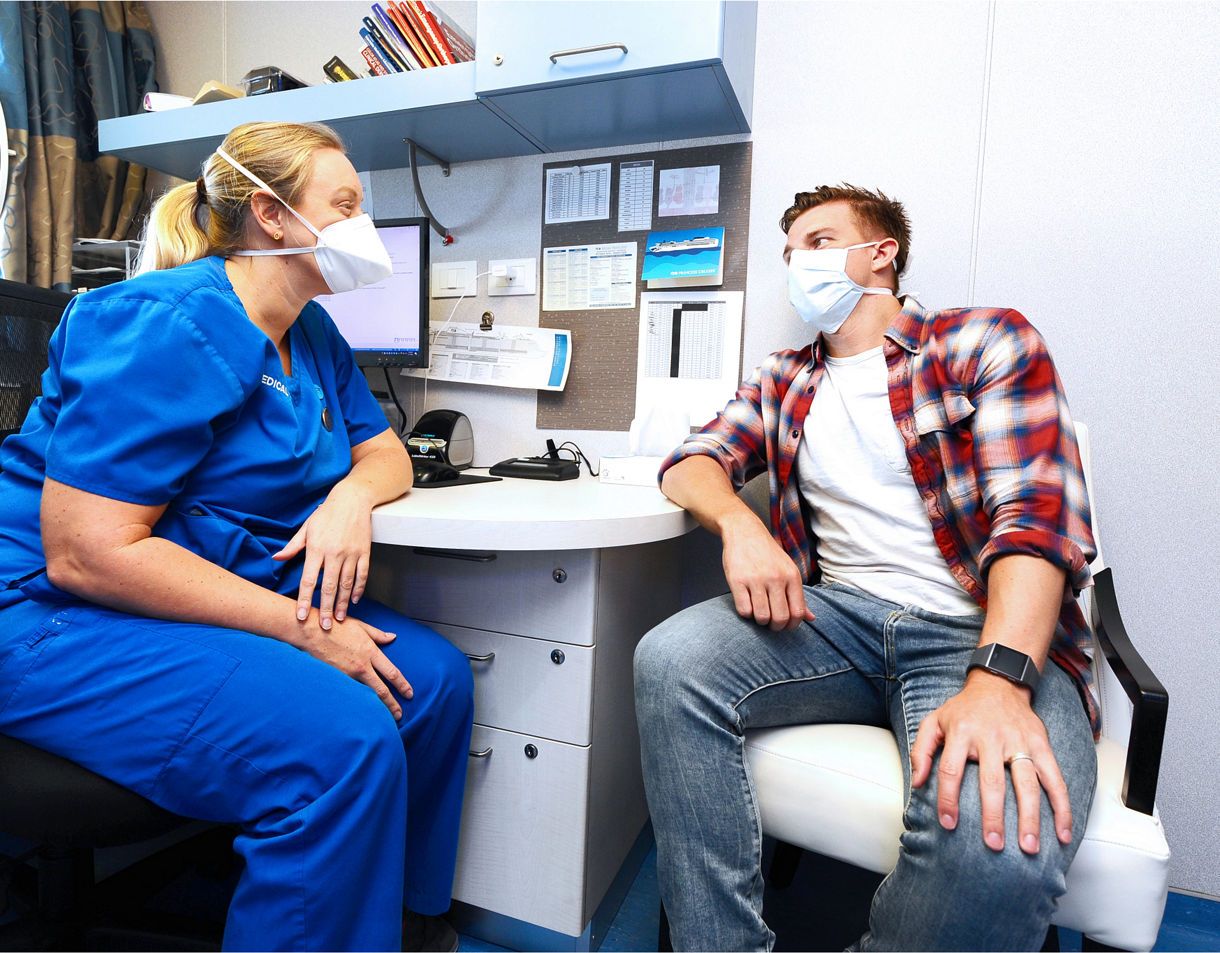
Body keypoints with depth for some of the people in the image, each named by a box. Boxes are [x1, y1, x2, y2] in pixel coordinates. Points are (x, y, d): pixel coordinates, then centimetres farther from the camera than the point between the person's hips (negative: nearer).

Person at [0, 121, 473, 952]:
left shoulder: (310, 332, 7)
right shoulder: (167, 326, -20)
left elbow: (384, 452, 12)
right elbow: (87, 556, -24)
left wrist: (350, 496, -13)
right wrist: (298, 625, -25)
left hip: (222, 597, 9)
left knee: (435, 677, -5)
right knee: (342, 738, -29)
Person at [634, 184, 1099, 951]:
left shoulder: (988, 342, 4)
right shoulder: (785, 380, 18)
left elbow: (1039, 513, -9)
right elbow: (691, 463, 10)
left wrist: (1000, 682, -25)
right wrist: (737, 522, -15)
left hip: (983, 633, -3)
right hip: (837, 618, 4)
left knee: (996, 839, -33)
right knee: (670, 659, -23)